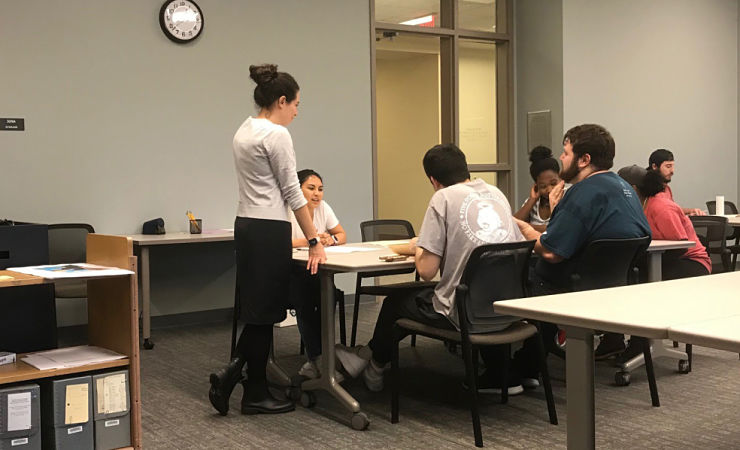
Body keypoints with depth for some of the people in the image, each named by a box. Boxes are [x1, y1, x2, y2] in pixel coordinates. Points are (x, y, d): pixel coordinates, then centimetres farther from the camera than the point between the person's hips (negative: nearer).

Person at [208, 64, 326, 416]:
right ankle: (255, 393, 9)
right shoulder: (276, 134, -15)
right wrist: (314, 241, -11)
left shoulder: (244, 131, 14)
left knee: (257, 308, 14)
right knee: (265, 311, 0)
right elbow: (292, 192, -16)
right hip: (268, 230, -10)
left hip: (247, 225, 10)